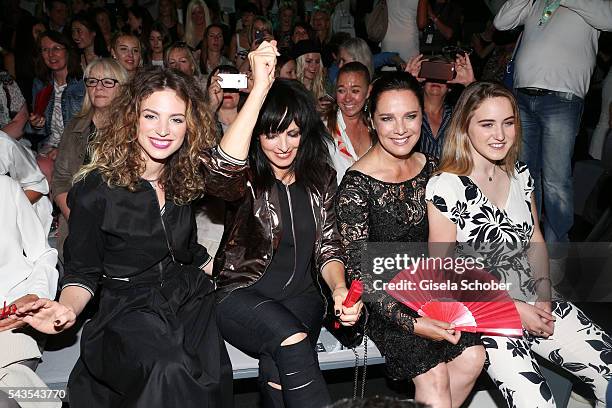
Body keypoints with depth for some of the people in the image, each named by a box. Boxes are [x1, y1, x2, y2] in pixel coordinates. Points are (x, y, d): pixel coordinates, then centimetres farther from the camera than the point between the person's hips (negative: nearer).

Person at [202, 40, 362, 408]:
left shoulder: (321, 178, 7)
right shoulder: (246, 176, -6)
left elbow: (328, 247, 7)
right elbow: (222, 167, -32)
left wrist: (339, 288, -14)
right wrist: (260, 88, -33)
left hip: (301, 297, 3)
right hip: (243, 295, -3)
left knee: (279, 370, -25)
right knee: (291, 339, -33)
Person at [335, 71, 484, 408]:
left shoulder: (430, 167, 2)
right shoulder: (356, 184, -16)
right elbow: (358, 271, -16)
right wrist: (411, 323, -23)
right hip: (383, 299, -5)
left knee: (472, 356, -16)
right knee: (433, 374, -22)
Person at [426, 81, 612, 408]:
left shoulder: (520, 175, 5)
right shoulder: (445, 186, -16)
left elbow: (535, 241, 13)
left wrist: (544, 300, -2)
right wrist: (513, 309, -12)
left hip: (536, 304, 6)